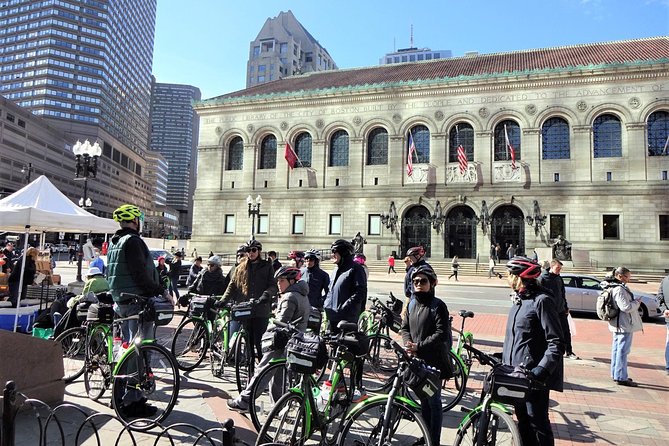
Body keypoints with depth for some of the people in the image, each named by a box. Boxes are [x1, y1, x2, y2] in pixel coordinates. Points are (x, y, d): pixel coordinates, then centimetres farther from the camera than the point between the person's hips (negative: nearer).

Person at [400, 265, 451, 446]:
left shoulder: (438, 305, -11)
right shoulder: (412, 304, 8)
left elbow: (442, 334, -17)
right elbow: (404, 327, 11)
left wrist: (419, 346, -19)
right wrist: (408, 343, -8)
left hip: (433, 361, -6)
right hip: (416, 360, 6)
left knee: (433, 401, 3)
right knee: (423, 400, 17)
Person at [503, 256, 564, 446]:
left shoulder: (542, 300, -14)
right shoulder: (518, 300, 13)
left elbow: (556, 343, -17)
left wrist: (541, 370, -25)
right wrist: (504, 362, 15)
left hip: (534, 377, -8)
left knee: (538, 423, 0)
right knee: (523, 422, 17)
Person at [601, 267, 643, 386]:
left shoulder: (614, 288, 10)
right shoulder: (619, 290, -22)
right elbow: (626, 307, -24)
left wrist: (634, 302, 12)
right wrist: (637, 302, -8)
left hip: (617, 324, 10)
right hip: (625, 325, -10)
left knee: (617, 349, 17)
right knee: (623, 351, -4)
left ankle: (616, 374, 27)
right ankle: (621, 377, 2)